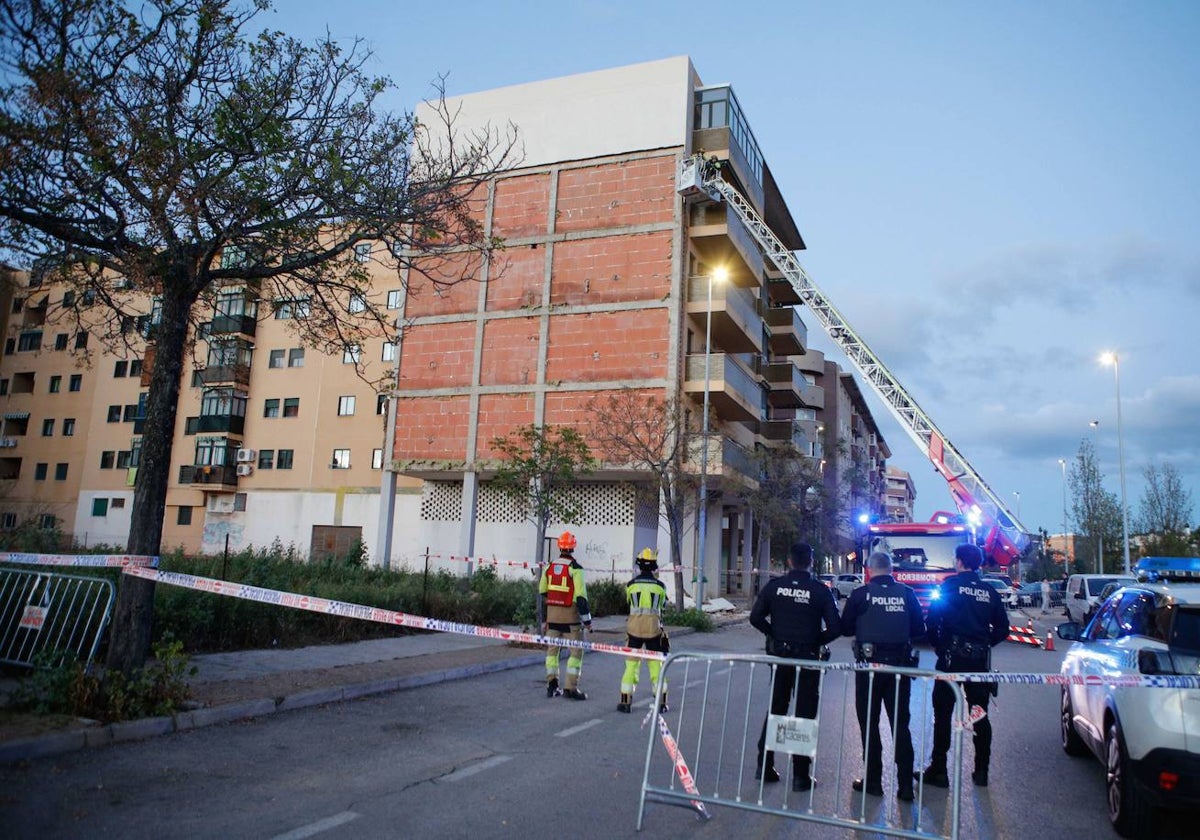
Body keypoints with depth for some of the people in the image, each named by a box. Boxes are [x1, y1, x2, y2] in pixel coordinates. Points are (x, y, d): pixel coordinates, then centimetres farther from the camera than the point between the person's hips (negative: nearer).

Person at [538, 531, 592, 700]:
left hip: (552, 614, 5)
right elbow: (581, 597, -13)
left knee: (552, 648, 15)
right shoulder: (575, 568, -11)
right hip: (570, 616, -5)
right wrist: (587, 619, -4)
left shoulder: (549, 567, 6)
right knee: (576, 650, 2)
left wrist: (544, 619, 21)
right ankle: (570, 688, -1)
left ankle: (552, 685, 16)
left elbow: (542, 594, 11)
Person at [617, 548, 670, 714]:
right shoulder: (660, 585, -2)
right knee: (656, 664, 10)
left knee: (631, 664, 7)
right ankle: (661, 703, 16)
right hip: (654, 629, 0)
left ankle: (626, 702, 9)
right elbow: (661, 605, 12)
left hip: (634, 628, 0)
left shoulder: (631, 585, -3)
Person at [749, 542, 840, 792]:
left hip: (779, 655, 2)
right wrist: (816, 641, 4)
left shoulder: (775, 586, -4)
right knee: (804, 713, 8)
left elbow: (756, 617, -5)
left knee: (775, 708, 16)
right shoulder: (820, 590, -9)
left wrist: (774, 634, 8)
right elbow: (834, 628, -12)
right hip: (807, 658, -2)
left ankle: (764, 765, 20)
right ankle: (800, 774, 11)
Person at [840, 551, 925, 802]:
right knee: (900, 724, 12)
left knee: (869, 724, 9)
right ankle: (905, 784, 12)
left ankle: (873, 781, 14)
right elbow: (919, 629, 7)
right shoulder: (907, 594, -1)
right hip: (900, 665, 3)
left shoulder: (860, 594, -9)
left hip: (869, 663, -3)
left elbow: (845, 628, -2)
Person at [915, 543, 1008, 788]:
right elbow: (1002, 629, 7)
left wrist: (938, 645, 3)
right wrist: (983, 645, 16)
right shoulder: (990, 592, 6)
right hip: (979, 661, 4)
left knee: (943, 714, 1)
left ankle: (938, 770, 2)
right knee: (980, 715, 13)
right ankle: (981, 771, 18)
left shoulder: (949, 585, -6)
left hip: (952, 657, -4)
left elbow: (931, 620, -11)